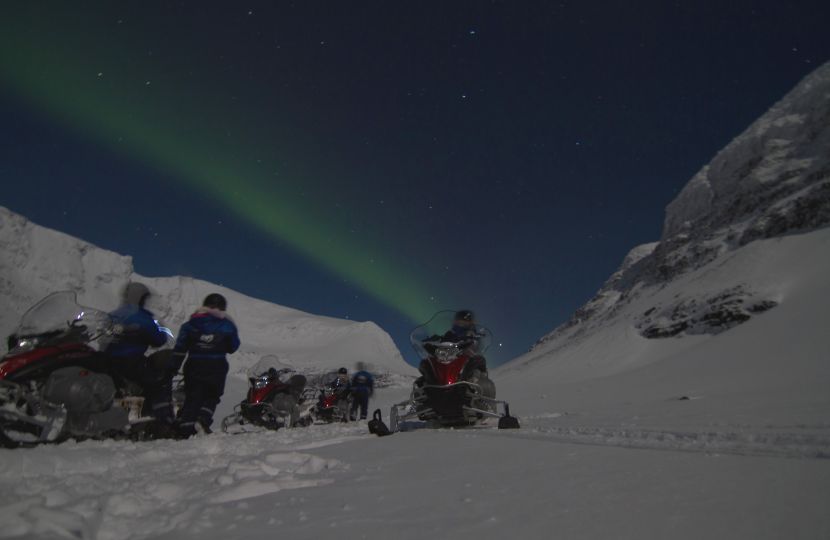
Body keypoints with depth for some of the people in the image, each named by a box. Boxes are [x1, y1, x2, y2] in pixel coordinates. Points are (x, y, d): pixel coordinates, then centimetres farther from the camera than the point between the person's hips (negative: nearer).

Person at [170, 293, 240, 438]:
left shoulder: (191, 324, 7)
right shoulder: (227, 325, 2)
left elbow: (180, 348, 3)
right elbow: (233, 347, 7)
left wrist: (174, 367, 4)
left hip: (194, 366, 2)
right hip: (217, 367, -2)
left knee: (192, 397, 10)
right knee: (212, 396, 13)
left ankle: (185, 426, 2)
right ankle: (203, 420, -8)